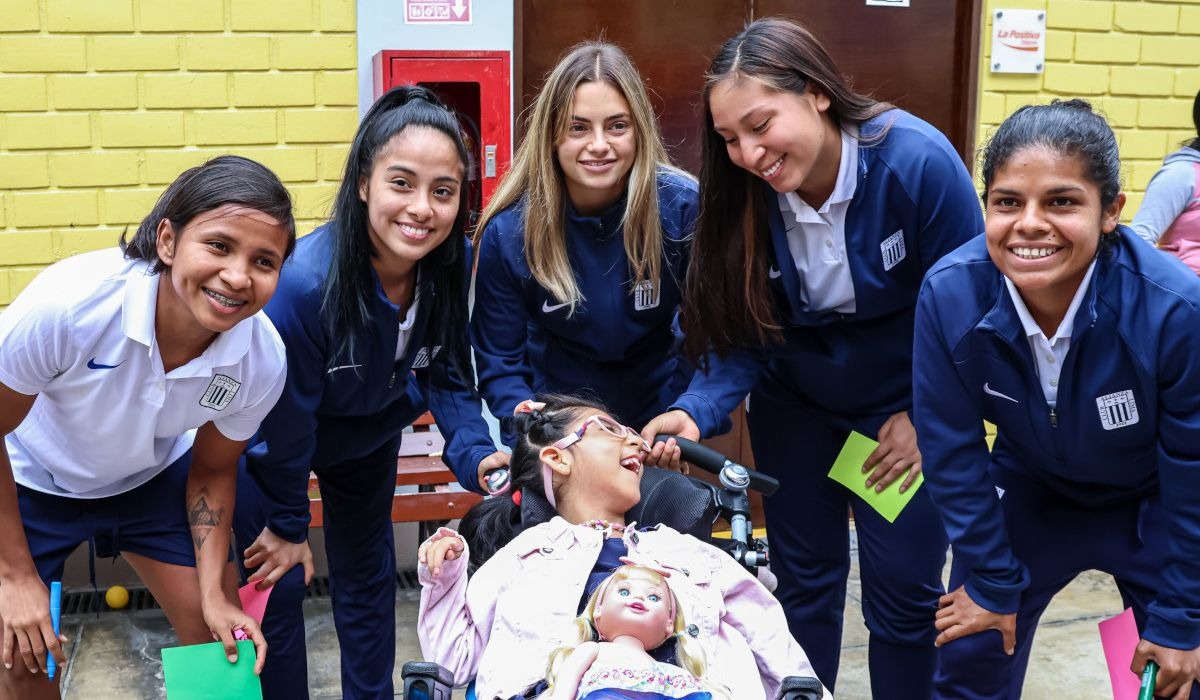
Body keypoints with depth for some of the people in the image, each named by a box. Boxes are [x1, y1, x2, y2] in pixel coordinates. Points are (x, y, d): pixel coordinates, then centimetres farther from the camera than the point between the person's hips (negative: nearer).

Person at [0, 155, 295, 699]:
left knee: (222, 635, 3)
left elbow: (212, 471, -7)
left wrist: (214, 593, -15)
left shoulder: (262, 362, -27)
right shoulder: (65, 304, -40)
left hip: (154, 477, 3)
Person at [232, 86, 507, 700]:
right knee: (281, 577, 0)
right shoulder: (303, 282, -40)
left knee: (367, 569, 17)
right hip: (273, 435, -4)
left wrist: (472, 452, -30)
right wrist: (287, 524, -13)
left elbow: (446, 373, -12)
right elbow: (286, 415, -26)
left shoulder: (453, 263, -26)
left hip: (369, 430, 5)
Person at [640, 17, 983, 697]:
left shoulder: (918, 160, -26)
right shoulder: (746, 195, -16)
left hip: (909, 409, -2)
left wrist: (925, 417, -12)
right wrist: (698, 411, -28)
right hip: (795, 405, 3)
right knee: (805, 579, 12)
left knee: (904, 589, 3)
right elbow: (743, 335, -11)